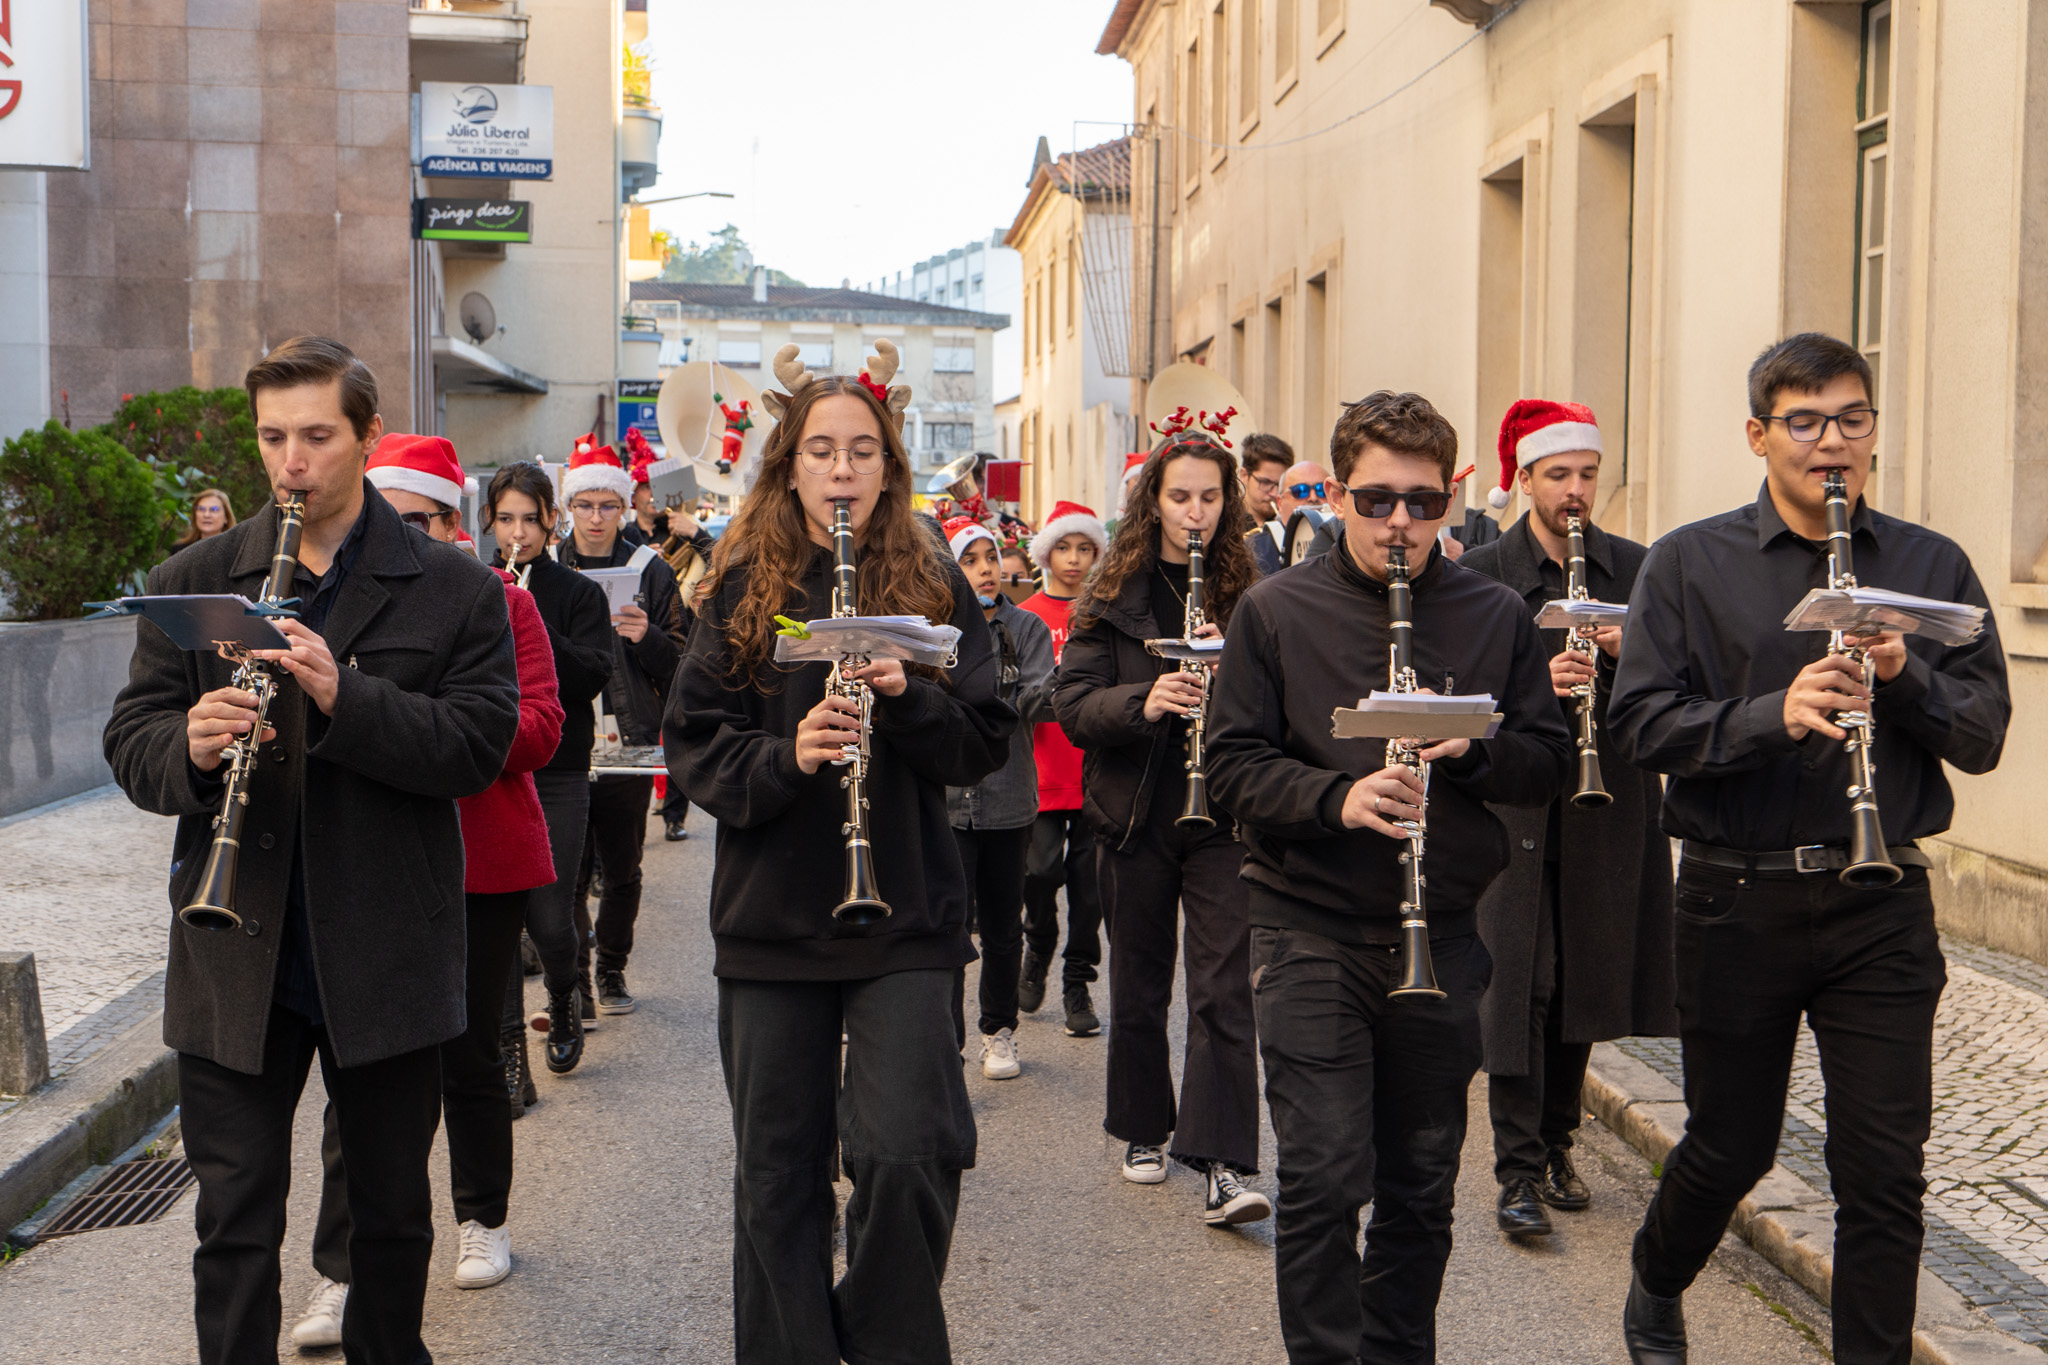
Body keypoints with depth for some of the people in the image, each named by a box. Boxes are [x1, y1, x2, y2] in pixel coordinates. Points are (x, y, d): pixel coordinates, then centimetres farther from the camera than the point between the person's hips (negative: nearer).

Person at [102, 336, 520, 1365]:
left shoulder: (454, 588, 0)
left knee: (394, 1210, 14)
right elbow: (130, 739, 4)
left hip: (387, 960, -1)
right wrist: (189, 743, -19)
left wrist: (345, 697, -24)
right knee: (234, 1220, 4)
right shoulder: (192, 582, 7)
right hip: (233, 960, 1)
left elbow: (480, 745, -9)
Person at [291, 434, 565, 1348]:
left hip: (481, 861, -1)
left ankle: (482, 1219, 31)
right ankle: (341, 1272, -1)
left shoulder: (499, 601, 0)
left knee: (467, 1049, 11)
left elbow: (541, 727, -7)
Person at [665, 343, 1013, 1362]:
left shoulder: (933, 585, 3)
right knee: (777, 1174, 8)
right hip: (770, 921, 1)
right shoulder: (743, 588, 4)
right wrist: (784, 755, -19)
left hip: (906, 917, -1)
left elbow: (985, 745, 0)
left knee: (906, 1154, -10)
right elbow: (692, 745, -1)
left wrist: (907, 695, -18)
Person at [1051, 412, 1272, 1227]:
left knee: (1224, 990, -8)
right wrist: (1142, 701, -23)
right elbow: (1073, 704, -5)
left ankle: (1223, 1166, -10)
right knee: (1139, 984, 12)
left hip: (1223, 814, -1)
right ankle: (1144, 1130, 31)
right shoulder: (1113, 592, 2)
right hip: (1135, 814, 1)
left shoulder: (1248, 593, 2)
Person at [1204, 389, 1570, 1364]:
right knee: (1323, 1182, -7)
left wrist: (1472, 748, -13)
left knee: (1422, 1184, 11)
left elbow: (1547, 764, 8)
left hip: (1443, 934, 3)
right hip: (1312, 931, -2)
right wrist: (1337, 796, -21)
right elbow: (1232, 765, -4)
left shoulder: (1495, 616, 6)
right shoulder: (1276, 611, -1)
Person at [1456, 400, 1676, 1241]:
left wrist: (1627, 654, -14)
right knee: (1519, 987, -5)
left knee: (1585, 984, 12)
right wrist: (1537, 684, -23)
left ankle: (1556, 1146, 28)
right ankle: (1520, 1172, 0)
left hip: (1609, 814, 3)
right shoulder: (1481, 574, -2)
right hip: (1515, 805, -3)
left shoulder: (1636, 571, 6)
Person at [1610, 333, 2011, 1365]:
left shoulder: (1931, 566, 6)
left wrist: (1905, 677, -16)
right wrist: (1774, 715, -23)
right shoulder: (1690, 564, -1)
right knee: (1731, 1147, 12)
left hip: (1882, 903, 2)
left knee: (1884, 1171, 1)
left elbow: (1983, 737, 3)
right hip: (1737, 899, -1)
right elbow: (1640, 724, -9)